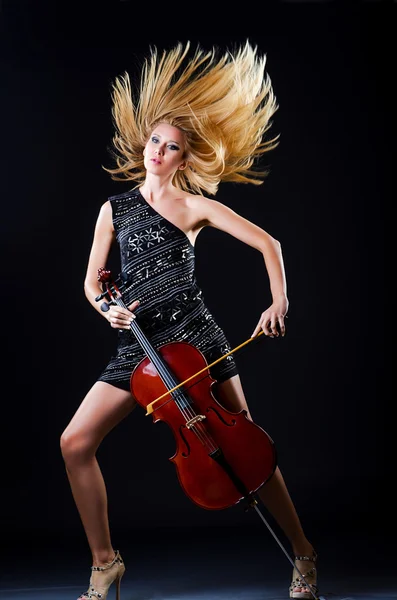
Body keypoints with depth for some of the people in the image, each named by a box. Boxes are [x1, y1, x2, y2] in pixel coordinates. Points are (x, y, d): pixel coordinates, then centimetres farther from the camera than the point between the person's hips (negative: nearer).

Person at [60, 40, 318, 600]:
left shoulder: (195, 205, 3)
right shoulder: (114, 209, 13)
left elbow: (268, 242, 1)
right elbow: (92, 280, 13)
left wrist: (279, 302, -13)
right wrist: (107, 308, -9)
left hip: (194, 336, -3)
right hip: (137, 344, 3)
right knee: (75, 442, -8)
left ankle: (303, 553, 19)